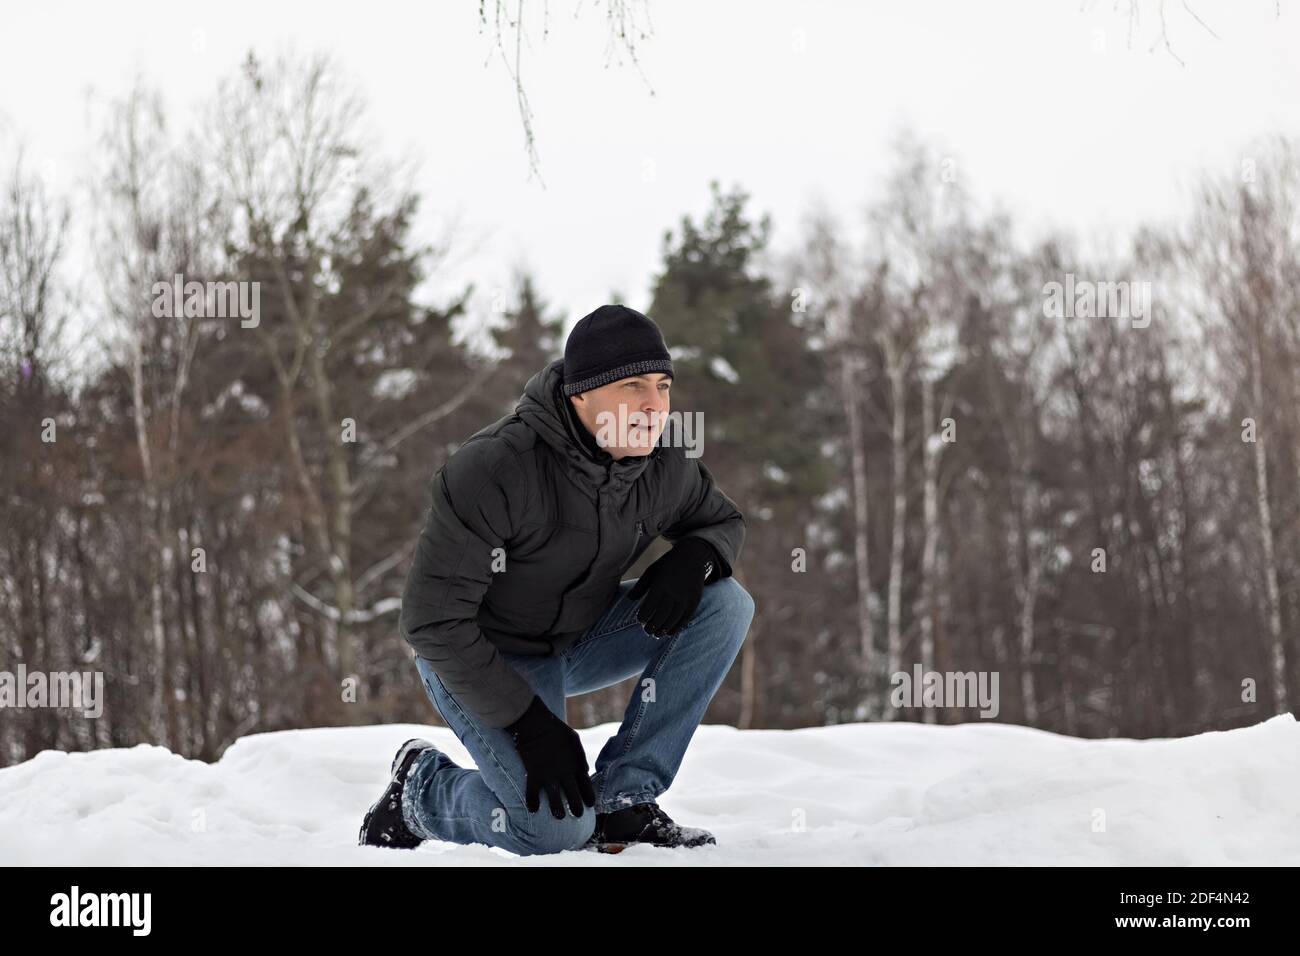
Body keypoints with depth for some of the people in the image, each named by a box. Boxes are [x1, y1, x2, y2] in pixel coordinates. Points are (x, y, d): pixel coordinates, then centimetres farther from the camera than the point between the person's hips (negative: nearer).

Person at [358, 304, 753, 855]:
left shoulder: (665, 465, -12)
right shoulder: (493, 469, -30)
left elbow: (723, 520, 10)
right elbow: (433, 620, -27)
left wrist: (695, 555, -17)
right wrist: (531, 725, -29)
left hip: (578, 638, 7)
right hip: (477, 658, -7)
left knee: (726, 604, -14)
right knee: (558, 830, -26)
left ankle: (621, 799, -10)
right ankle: (421, 787, 6)